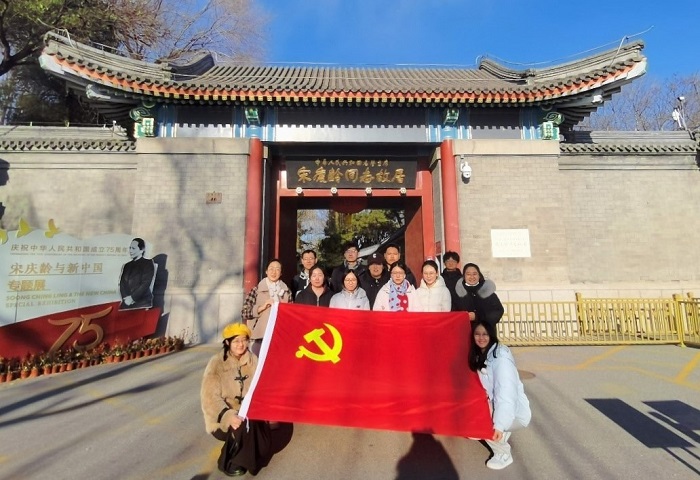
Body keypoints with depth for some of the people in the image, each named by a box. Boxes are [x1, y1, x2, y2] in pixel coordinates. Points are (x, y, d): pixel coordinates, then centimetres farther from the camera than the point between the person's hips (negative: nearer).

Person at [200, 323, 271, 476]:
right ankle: (229, 462, -2)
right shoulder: (217, 363, -15)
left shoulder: (252, 360, -4)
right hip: (222, 418, -4)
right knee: (245, 424, -30)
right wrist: (228, 416, -35)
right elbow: (210, 396, -21)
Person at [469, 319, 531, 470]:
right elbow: (480, 386, 6)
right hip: (496, 406, 8)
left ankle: (504, 454, 0)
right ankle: (502, 437, 18)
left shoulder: (500, 356, -24)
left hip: (515, 412, -8)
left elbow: (506, 391, -31)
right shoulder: (479, 356, 2)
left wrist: (499, 424, -36)